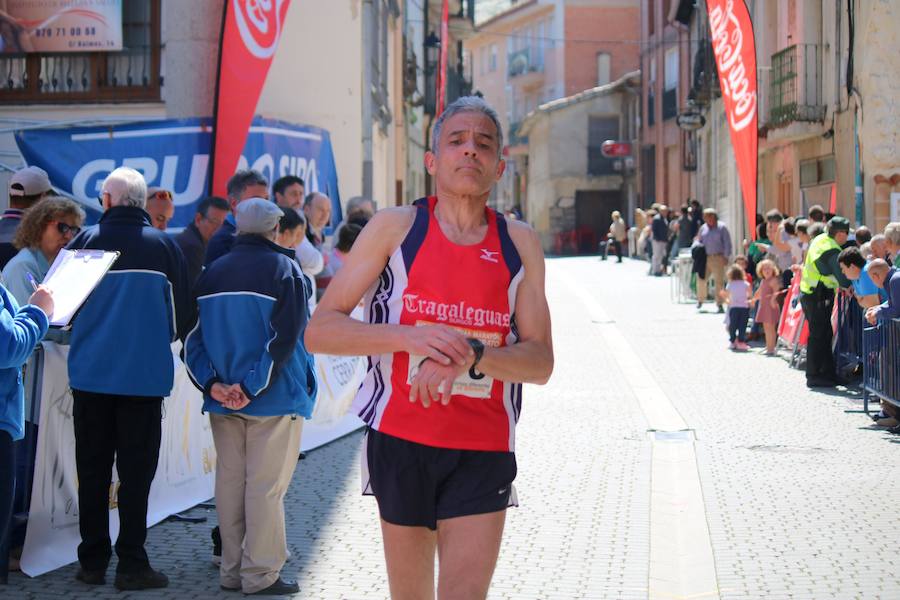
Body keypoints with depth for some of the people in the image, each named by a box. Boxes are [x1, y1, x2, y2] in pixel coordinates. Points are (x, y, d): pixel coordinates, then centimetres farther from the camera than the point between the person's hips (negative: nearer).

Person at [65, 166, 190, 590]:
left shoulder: (84, 242, -4)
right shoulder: (164, 246, -5)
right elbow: (183, 313, 0)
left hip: (91, 373, 1)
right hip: (145, 375, -1)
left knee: (92, 470, 10)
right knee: (136, 471, 4)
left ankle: (93, 560, 16)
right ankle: (131, 564, 5)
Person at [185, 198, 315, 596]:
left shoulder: (213, 273, 9)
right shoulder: (283, 268, -8)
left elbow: (193, 335, 3)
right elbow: (285, 337, -17)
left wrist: (211, 383, -6)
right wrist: (253, 387, -16)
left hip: (223, 400, 6)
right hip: (274, 399, -5)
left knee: (230, 482, 11)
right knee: (266, 487, -1)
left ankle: (232, 570, 17)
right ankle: (260, 575, 2)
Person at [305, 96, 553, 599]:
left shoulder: (520, 242, 5)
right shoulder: (395, 227, 1)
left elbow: (540, 362, 1)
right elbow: (319, 332, -3)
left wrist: (470, 354, -19)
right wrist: (408, 336, -19)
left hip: (484, 450, 0)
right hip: (400, 440, 0)